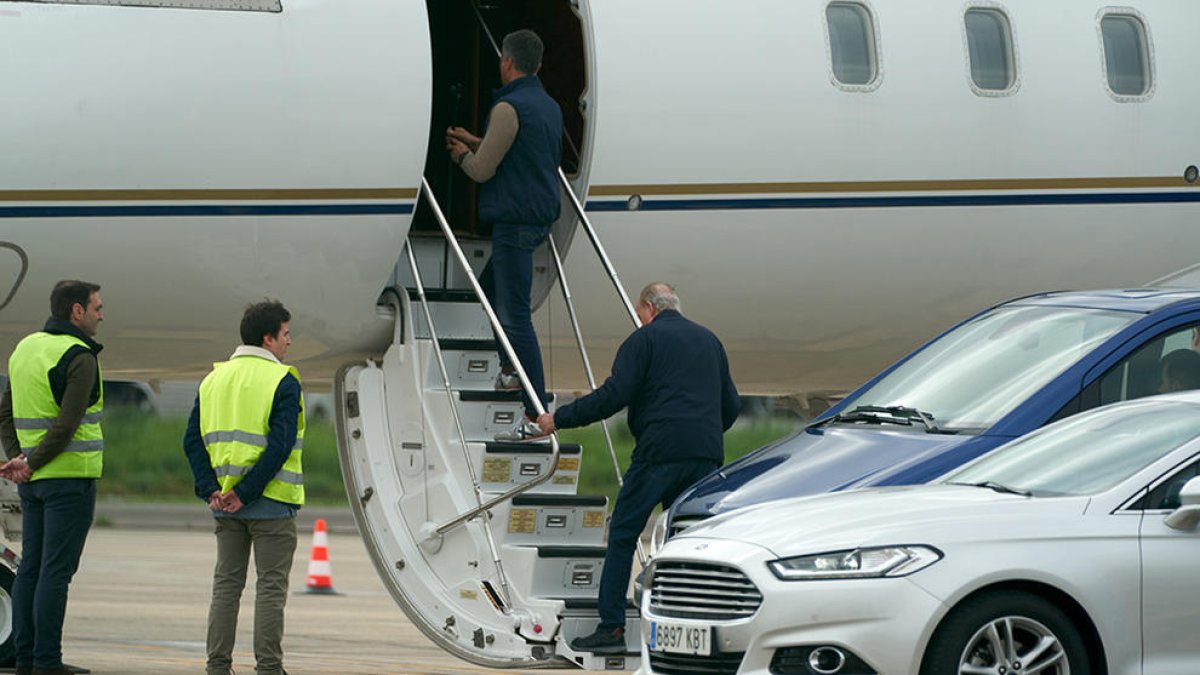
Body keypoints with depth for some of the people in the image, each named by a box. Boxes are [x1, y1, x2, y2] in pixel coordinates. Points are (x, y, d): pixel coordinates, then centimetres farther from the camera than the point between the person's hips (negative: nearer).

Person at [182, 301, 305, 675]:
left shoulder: (214, 379, 10)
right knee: (271, 587, 1)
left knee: (226, 584, 12)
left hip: (225, 503, 6)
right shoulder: (283, 382, -9)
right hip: (271, 503, -6)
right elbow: (280, 446, -19)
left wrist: (210, 489, -3)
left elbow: (193, 440, 4)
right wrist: (246, 493, -17)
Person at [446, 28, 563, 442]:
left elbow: (482, 171, -12)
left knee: (515, 314, -11)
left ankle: (537, 417, -16)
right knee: (490, 287, 30)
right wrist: (473, 142, 36)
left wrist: (462, 156, 10)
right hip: (541, 217, 10)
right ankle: (510, 371, 38)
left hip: (514, 220, -10)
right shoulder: (549, 106, 13)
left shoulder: (509, 108, -17)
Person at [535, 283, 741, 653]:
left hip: (660, 452, -6)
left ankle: (611, 628, -5)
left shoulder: (644, 339, 3)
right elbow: (731, 405, 23)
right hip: (706, 456, 6)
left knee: (623, 535, 0)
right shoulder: (709, 340, 21)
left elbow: (612, 396, -7)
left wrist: (559, 419, 0)